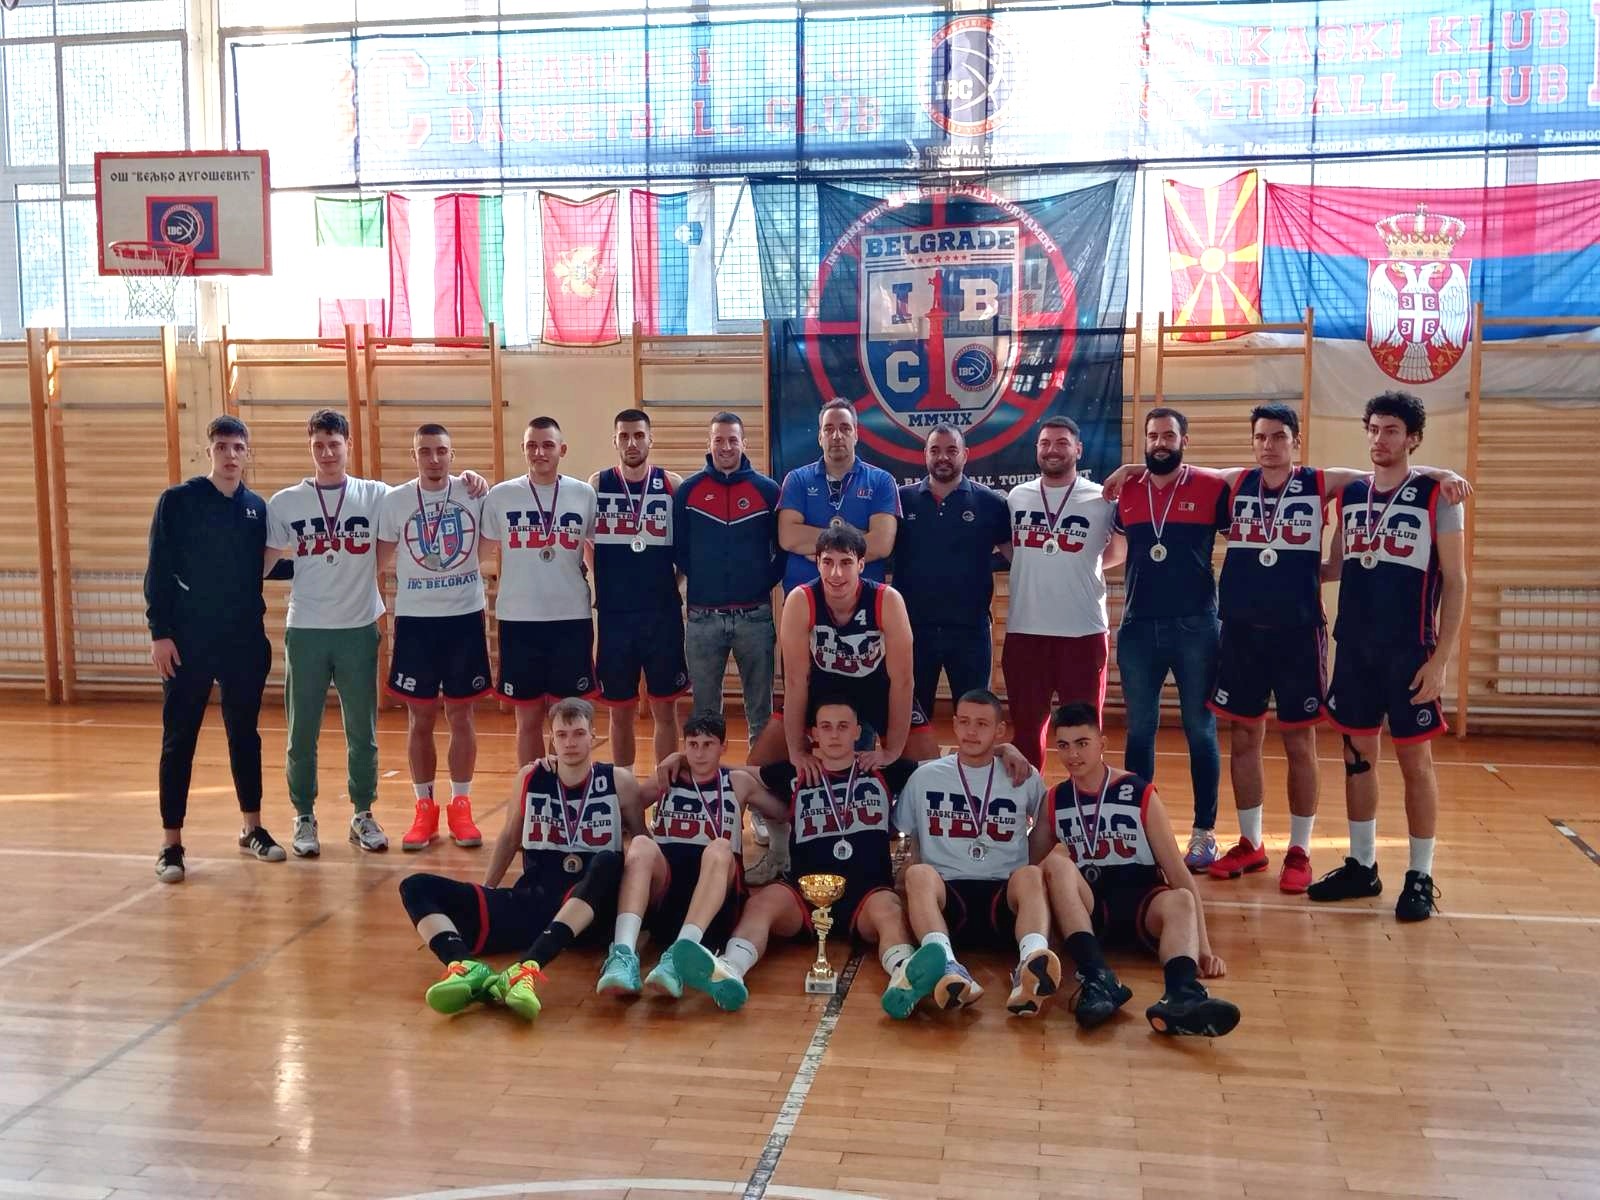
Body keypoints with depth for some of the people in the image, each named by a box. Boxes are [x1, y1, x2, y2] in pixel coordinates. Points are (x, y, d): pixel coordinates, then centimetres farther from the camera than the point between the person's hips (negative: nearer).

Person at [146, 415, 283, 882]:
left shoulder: (257, 507, 7)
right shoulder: (177, 501, -4)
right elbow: (158, 571, -6)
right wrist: (160, 632, -11)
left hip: (245, 640, 4)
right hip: (188, 641, -3)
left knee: (244, 734, 12)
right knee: (179, 740, 2)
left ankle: (252, 828, 24)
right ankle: (171, 843, 10)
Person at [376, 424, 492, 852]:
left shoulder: (473, 493, -2)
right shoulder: (394, 501, -1)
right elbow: (381, 561, 7)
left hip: (465, 617, 0)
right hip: (415, 620, 0)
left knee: (461, 715, 8)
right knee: (419, 719, 7)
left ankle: (461, 806, 19)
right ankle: (425, 809, 19)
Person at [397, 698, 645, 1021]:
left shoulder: (618, 782, 3)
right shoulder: (530, 777, 10)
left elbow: (640, 841, 13)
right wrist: (481, 898, 20)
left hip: (587, 911, -3)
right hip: (529, 901, 3)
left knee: (608, 863, -38)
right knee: (416, 887, -11)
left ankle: (527, 969, -49)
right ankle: (469, 968, -42)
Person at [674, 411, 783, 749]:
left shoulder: (767, 490, 1)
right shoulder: (688, 491, 2)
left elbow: (784, 548, 5)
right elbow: (678, 548, 6)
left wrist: (766, 582, -3)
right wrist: (700, 580, 3)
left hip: (755, 616, 0)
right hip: (703, 618, 0)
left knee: (760, 709, 7)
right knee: (704, 710, 9)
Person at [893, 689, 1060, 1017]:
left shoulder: (1026, 779, 12)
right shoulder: (925, 777, 12)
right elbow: (911, 845, 17)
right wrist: (911, 882, 1)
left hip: (1004, 896, 0)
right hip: (945, 894, 0)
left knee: (1031, 875, -32)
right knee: (919, 874, -33)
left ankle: (1031, 967, -58)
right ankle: (948, 969, -57)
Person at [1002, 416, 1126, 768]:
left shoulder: (1103, 499, -2)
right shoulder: (1016, 497, 7)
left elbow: (1120, 550, 10)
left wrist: (1081, 565, 6)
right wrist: (1041, 567, 9)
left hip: (1083, 632, -2)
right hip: (1024, 630, 3)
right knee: (1026, 727, 12)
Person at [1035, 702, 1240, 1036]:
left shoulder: (1140, 795, 1)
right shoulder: (1054, 802, 9)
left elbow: (1178, 872, -3)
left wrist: (1203, 947, -12)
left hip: (1140, 900, -1)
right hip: (1086, 905, 1)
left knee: (1180, 901, -35)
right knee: (1055, 862, -29)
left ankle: (1182, 995, -66)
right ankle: (1099, 980, -46)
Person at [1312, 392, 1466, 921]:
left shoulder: (1437, 497, -6)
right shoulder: (1351, 494, 8)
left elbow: (1455, 583, -7)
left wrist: (1440, 658, -13)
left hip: (1409, 652, -5)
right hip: (1353, 648, 5)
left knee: (1415, 761, 2)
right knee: (1358, 755, 11)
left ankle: (1420, 877, 13)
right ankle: (1361, 865, 23)